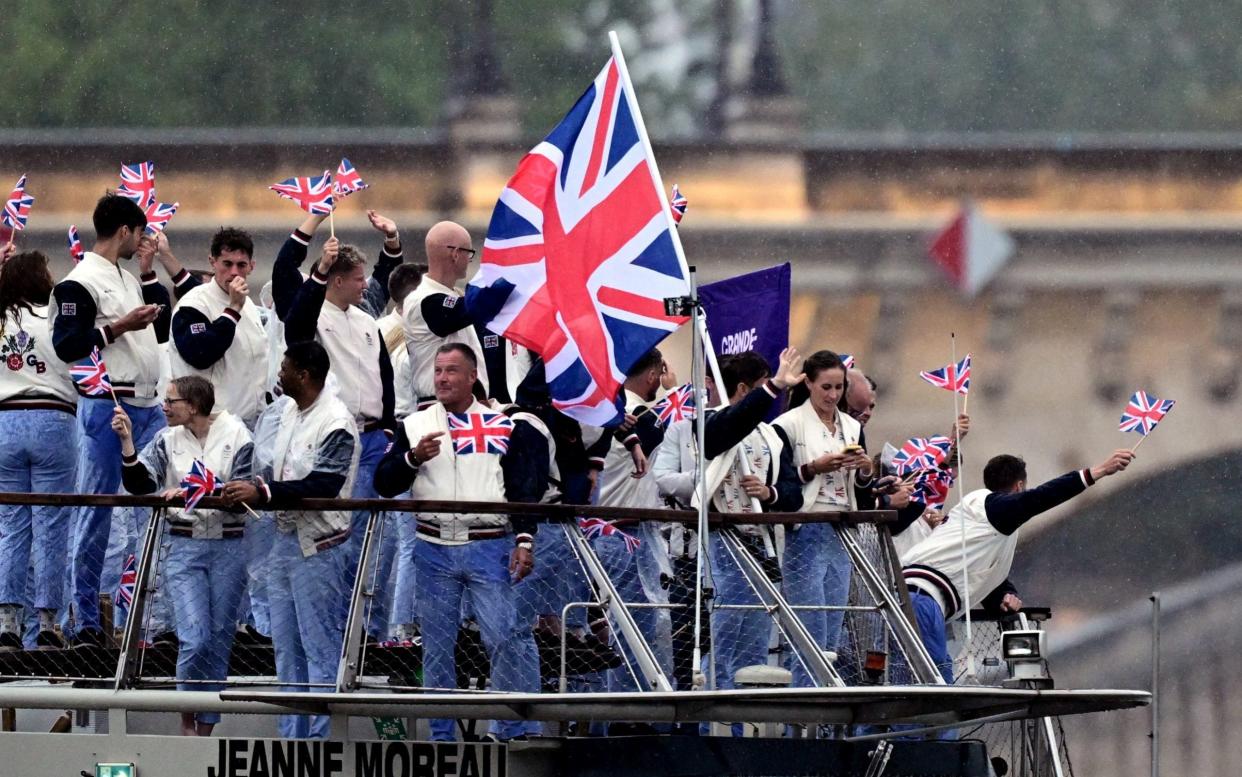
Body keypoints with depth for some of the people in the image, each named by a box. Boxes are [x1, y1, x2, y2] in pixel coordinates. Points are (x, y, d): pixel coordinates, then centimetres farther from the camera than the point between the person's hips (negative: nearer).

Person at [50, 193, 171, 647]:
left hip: (147, 405, 8)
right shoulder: (81, 282, -8)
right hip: (106, 406, -8)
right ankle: (83, 620, -1)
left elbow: (161, 331, 23)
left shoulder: (129, 280, 19)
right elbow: (66, 345, -16)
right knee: (96, 512, -4)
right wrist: (119, 327, -19)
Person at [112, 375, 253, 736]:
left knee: (219, 640, 4)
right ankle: (186, 717, 7)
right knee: (194, 638, -13)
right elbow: (140, 484, -1)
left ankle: (205, 729, 13)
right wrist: (127, 443, -12)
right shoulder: (168, 440, 6)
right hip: (183, 547, 1)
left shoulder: (236, 436, -2)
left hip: (227, 547, -1)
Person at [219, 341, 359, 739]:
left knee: (321, 650, -5)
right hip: (285, 539, 10)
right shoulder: (291, 412, 11)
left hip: (318, 546, -10)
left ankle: (321, 738, -2)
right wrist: (251, 486, -1)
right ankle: (291, 736, 20)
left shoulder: (336, 424, -17)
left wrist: (262, 493, -25)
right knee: (286, 647, 14)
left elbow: (322, 487, -23)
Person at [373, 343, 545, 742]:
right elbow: (384, 484, 5)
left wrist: (525, 540, -7)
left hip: (489, 548, -2)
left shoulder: (504, 427, 7)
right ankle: (441, 736, 12)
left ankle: (517, 733, -9)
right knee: (437, 646, 5)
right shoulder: (414, 426, 10)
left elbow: (524, 489, 5)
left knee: (505, 637, -13)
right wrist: (413, 458, -13)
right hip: (433, 551, 2)